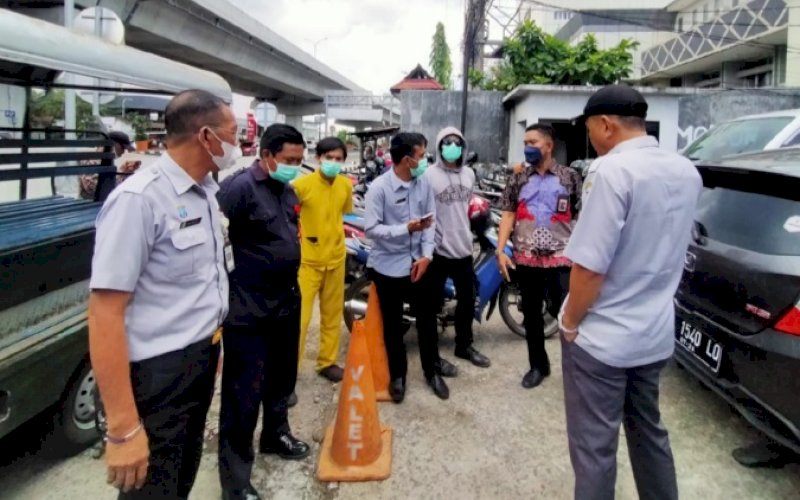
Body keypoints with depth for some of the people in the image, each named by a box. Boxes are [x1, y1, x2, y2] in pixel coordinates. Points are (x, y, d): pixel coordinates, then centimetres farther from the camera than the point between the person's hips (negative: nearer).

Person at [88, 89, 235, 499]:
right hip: (159, 373, -8)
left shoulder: (206, 192, 5)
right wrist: (123, 429, -25)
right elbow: (105, 314, -24)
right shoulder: (138, 200, -21)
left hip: (202, 357, 8)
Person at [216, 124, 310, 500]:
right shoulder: (240, 187, -17)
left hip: (286, 301, 8)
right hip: (249, 309, -8)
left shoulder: (287, 189, 10)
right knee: (244, 393, 0)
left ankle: (276, 434, 46)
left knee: (281, 379, 23)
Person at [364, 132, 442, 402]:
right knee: (393, 325, 9)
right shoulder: (379, 187, -14)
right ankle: (397, 375, 28)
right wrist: (406, 229, -24)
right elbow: (370, 228, -16)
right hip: (388, 266, -4)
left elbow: (431, 221, 2)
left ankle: (432, 372, 31)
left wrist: (426, 255, -9)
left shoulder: (424, 183, 0)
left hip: (417, 262, 4)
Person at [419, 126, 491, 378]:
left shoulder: (469, 174, 9)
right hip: (437, 250, -7)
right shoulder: (429, 175, -12)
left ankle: (464, 345, 37)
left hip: (463, 247, 7)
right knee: (431, 304, 2)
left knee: (467, 300, 18)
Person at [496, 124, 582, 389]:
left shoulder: (570, 177, 3)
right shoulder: (518, 179, 8)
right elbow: (508, 215, 4)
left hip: (561, 257, -3)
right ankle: (538, 365, 28)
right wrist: (500, 250, -5)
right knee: (531, 315, 12)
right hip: (526, 258, 3)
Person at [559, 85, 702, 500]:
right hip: (656, 333, 8)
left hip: (601, 337, -8)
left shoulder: (612, 170, -22)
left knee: (594, 446, 6)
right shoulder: (688, 173, 4)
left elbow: (589, 266, -24)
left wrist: (570, 323, -10)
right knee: (648, 431, 24)